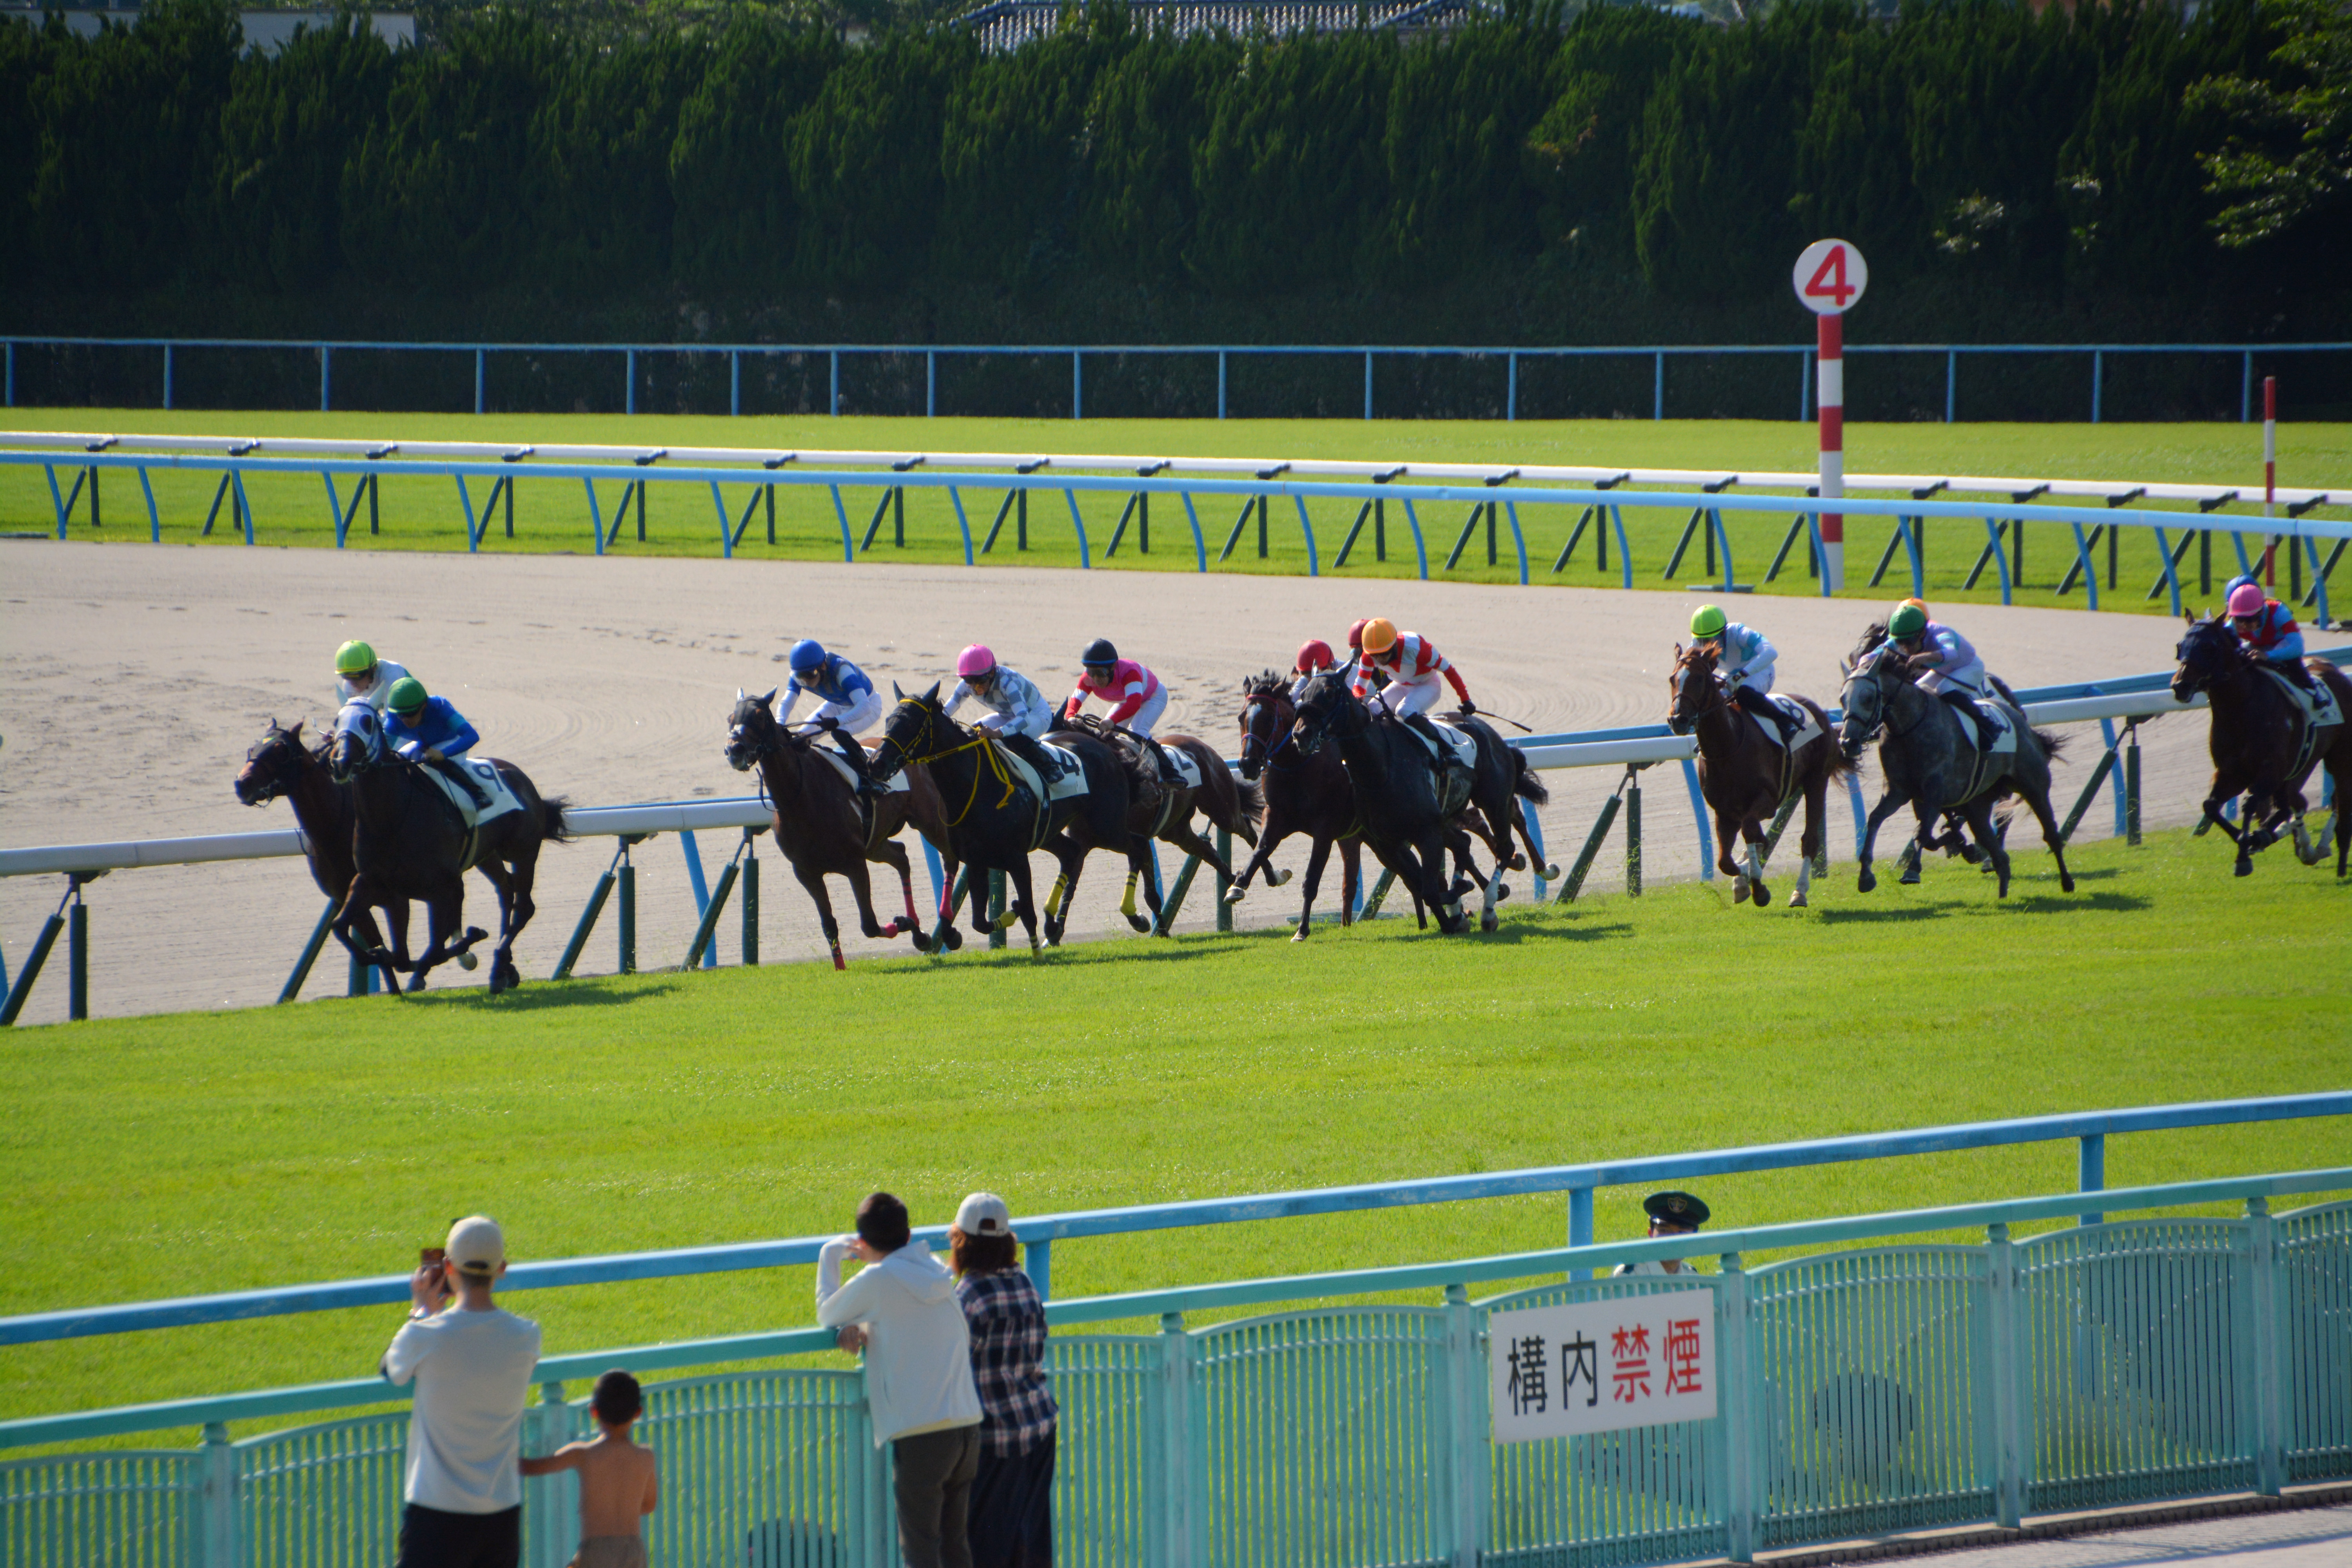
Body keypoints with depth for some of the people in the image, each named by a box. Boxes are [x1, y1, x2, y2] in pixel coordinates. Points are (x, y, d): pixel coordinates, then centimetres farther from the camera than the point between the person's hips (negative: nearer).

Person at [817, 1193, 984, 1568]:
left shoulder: (878, 1280, -7)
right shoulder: (937, 1273, 13)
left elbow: (827, 1315, 8)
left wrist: (829, 1256, 21)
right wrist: (867, 1328, 6)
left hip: (920, 1434, -7)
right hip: (966, 1425, 7)